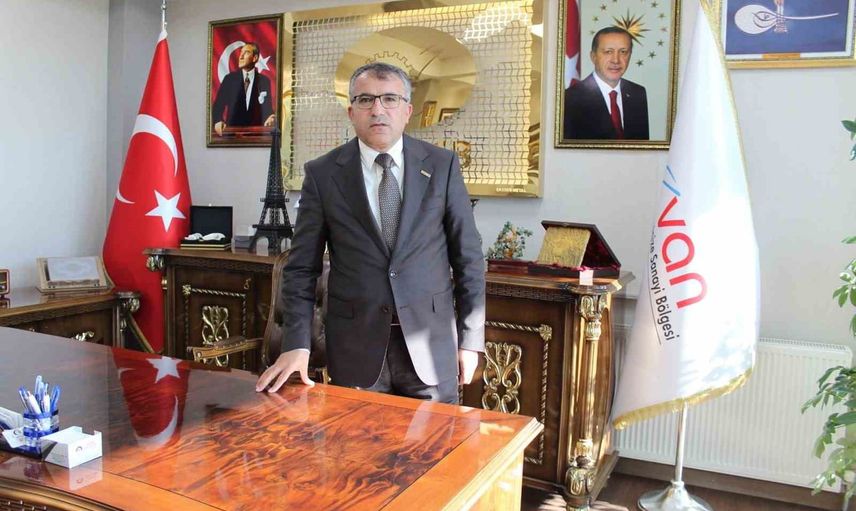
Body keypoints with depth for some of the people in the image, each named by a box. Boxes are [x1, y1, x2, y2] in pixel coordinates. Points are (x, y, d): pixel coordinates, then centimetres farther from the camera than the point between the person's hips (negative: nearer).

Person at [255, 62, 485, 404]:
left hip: (430, 343, 1)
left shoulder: (442, 166, 0)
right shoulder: (322, 173, -1)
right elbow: (302, 267, 0)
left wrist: (471, 339, 1)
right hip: (355, 347, 0)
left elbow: (468, 257, 2)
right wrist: (296, 345, -8)